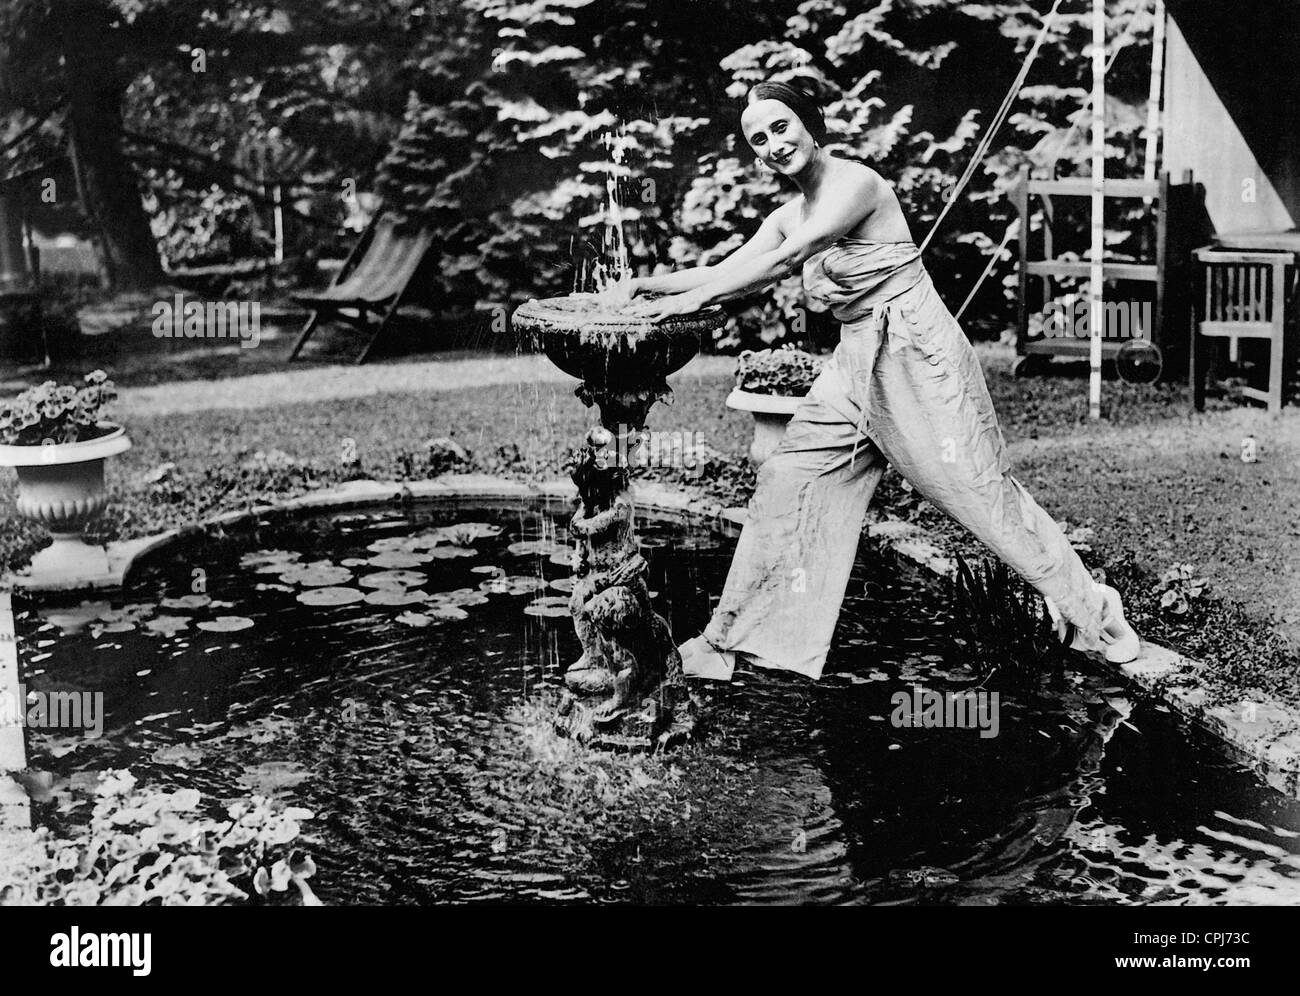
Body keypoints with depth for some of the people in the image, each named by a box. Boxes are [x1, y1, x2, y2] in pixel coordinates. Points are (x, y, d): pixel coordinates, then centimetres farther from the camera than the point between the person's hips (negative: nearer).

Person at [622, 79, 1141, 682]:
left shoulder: (856, 183, -14)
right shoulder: (788, 218, 11)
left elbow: (786, 260, -24)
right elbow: (729, 270, 8)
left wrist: (692, 299, -26)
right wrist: (658, 284, -9)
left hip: (918, 354, -8)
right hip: (856, 362, 8)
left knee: (981, 488, -3)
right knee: (788, 483, 2)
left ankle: (1089, 612, 15)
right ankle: (733, 638, 9)